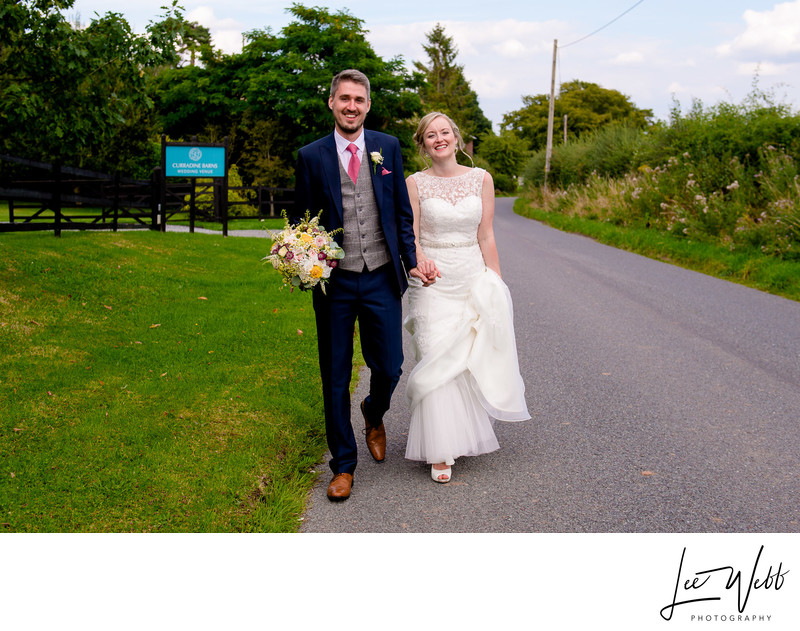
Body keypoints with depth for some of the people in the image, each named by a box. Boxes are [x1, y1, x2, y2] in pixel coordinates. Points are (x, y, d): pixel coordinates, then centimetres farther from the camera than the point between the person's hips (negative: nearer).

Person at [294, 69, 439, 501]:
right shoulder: (311, 157, 1)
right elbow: (301, 222, 5)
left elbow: (402, 214, 8)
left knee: (389, 369, 5)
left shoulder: (388, 147, 5)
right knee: (335, 379, 7)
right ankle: (343, 464, 23)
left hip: (381, 280, 1)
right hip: (334, 282, -1)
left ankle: (373, 414, 41)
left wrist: (413, 262, 1)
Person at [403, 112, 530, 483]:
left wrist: (496, 285, 3)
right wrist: (420, 264, -24)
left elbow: (486, 237, 5)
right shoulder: (415, 184, 0)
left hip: (473, 279, 2)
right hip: (432, 282, -2)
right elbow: (410, 237, -3)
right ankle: (441, 452, 3)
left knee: (471, 361, 7)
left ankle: (465, 433, 30)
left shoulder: (481, 179, 5)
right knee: (437, 362, -6)